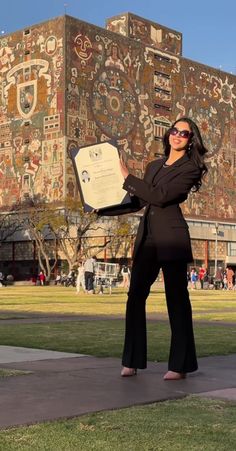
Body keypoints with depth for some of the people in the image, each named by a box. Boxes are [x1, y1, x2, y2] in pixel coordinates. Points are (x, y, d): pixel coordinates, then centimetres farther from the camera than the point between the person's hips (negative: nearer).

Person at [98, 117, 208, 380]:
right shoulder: (154, 166, 20)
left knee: (176, 299, -2)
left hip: (171, 238, -6)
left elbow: (161, 197, -13)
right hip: (147, 237, 6)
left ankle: (179, 365, 4)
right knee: (135, 296, 1)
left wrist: (127, 177, -9)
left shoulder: (190, 169, -1)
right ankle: (132, 361, 7)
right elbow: (138, 202, 22)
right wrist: (103, 209, 17)